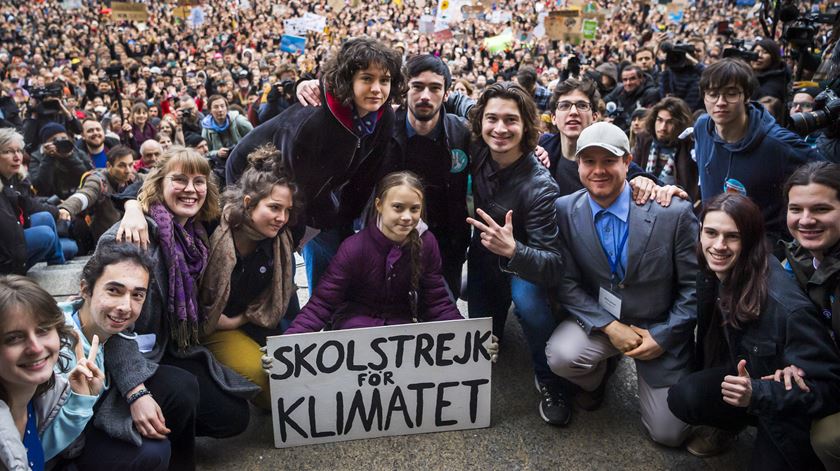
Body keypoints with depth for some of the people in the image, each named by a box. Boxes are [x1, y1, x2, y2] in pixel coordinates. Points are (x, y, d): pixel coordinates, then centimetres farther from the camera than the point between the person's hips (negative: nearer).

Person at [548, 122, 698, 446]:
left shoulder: (674, 213, -18)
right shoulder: (565, 211, -11)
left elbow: (694, 286, -9)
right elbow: (566, 283, -9)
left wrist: (663, 336, -13)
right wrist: (610, 327, -18)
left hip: (660, 329, -1)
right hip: (599, 319, 1)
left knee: (669, 434, 1)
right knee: (561, 356, -31)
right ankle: (597, 378, 8)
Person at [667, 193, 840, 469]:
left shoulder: (786, 307, -32)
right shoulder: (710, 276, -14)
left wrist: (756, 394, -37)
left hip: (790, 413, -5)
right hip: (743, 375, 5)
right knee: (682, 398, -21)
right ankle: (734, 423, 10)